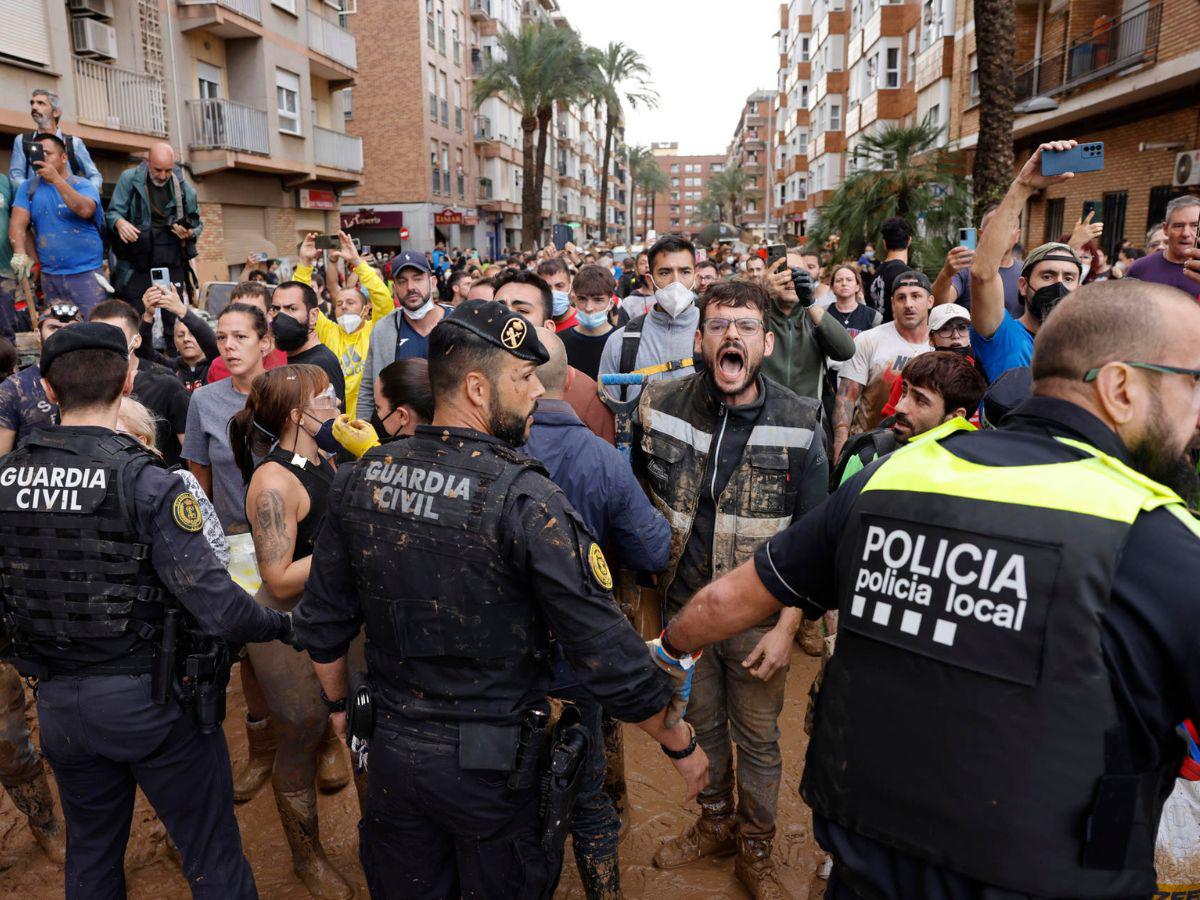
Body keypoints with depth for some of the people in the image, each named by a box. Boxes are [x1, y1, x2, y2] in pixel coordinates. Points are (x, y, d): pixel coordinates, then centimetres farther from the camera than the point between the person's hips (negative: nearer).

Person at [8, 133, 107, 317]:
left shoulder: (83, 185, -2)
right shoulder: (28, 187, 8)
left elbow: (85, 211, -23)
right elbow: (17, 223, -1)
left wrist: (56, 179, -28)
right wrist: (19, 253, -17)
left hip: (85, 273, -4)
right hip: (49, 275, 4)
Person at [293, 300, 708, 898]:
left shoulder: (359, 478, -7)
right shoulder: (524, 499, -24)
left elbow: (322, 623, 3)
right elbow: (610, 657, -22)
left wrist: (339, 703, 21)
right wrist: (682, 745, -7)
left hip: (392, 752, 5)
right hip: (494, 763, -4)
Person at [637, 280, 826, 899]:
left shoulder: (798, 426, -13)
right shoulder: (660, 407, -8)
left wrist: (787, 626, -12)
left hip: (759, 617, -2)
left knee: (758, 741, 14)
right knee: (701, 724, 21)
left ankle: (755, 850, 39)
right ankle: (714, 824, 47)